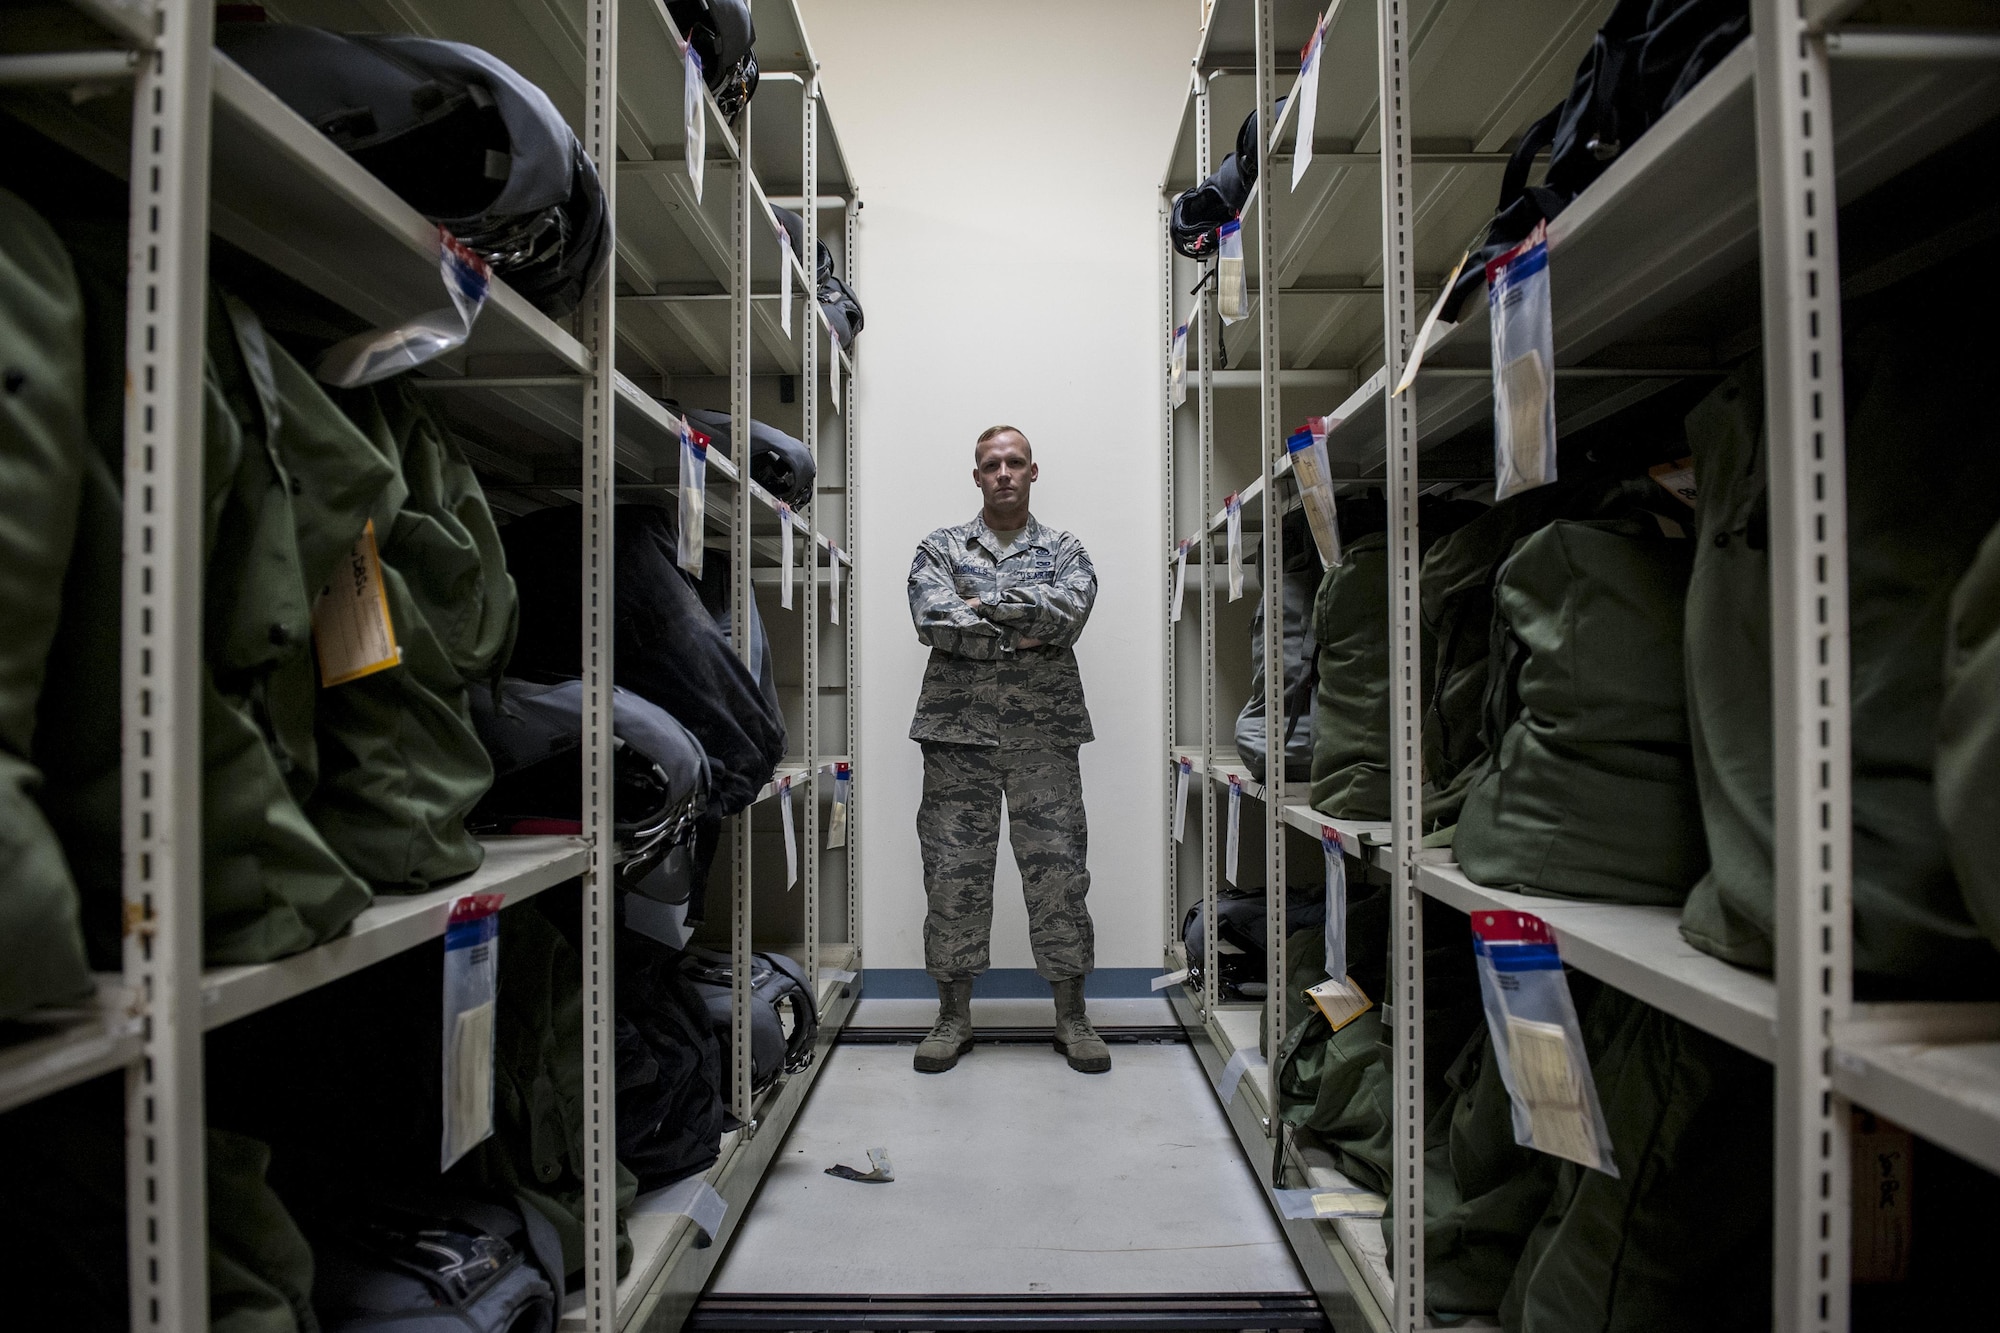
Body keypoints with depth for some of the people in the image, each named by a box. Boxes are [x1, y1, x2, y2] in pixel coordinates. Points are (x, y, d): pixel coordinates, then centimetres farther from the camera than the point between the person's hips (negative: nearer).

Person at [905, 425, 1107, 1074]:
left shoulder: (1064, 550, 12)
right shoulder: (940, 548, 9)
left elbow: (1071, 608, -11)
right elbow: (934, 621, -10)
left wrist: (985, 603, -10)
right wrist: (1024, 633, -10)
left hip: (1045, 734, 0)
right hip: (958, 732, 0)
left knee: (1058, 869, 2)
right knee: (953, 871, 3)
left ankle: (1072, 1018, 16)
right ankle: (953, 1016, 18)